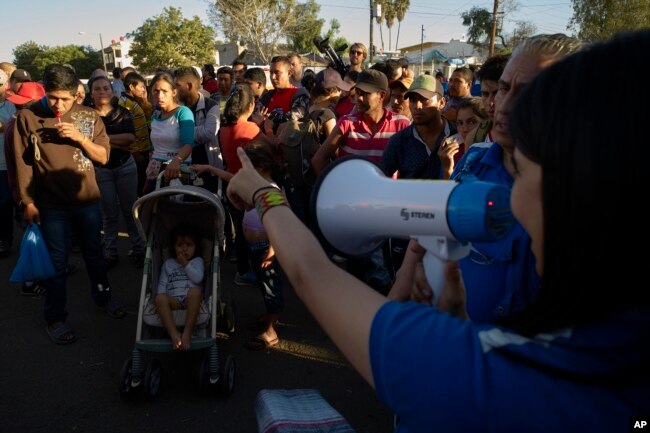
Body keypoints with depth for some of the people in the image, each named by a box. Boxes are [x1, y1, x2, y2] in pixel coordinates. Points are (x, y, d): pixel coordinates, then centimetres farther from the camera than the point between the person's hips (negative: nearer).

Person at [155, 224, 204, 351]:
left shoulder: (198, 261, 18)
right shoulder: (168, 263, 25)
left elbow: (198, 278, -2)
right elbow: (162, 284, 16)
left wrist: (185, 264, 1)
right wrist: (161, 298, -3)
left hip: (190, 299, -2)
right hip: (173, 301, 2)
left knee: (195, 291, -38)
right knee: (159, 298, -32)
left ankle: (187, 332, -40)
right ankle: (174, 334, -43)